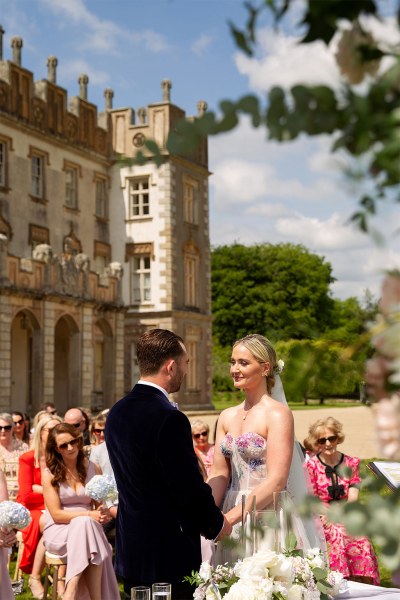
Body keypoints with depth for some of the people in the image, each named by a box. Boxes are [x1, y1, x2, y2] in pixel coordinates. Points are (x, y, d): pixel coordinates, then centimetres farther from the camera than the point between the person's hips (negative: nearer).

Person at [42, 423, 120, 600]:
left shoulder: (93, 470, 9)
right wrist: (89, 515, -18)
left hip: (87, 527, 2)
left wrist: (103, 514, -13)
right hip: (58, 531, -2)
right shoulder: (49, 474, -1)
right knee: (84, 523, -34)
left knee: (86, 524, -34)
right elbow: (56, 514, -7)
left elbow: (100, 505, 11)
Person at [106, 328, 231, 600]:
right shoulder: (169, 419, -21)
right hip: (168, 557, -8)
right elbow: (190, 488, -19)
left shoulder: (117, 413, 6)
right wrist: (217, 524, 0)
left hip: (130, 551, 8)